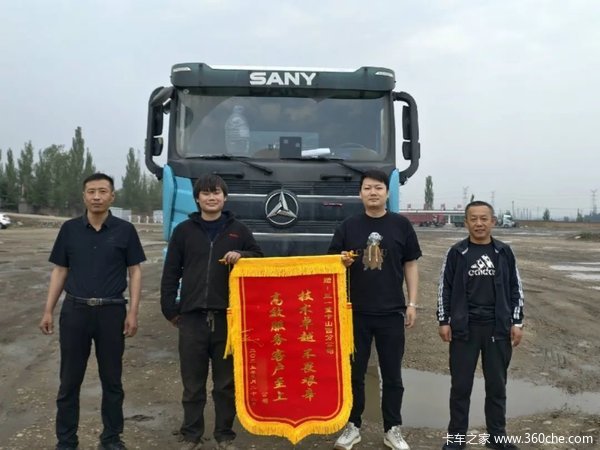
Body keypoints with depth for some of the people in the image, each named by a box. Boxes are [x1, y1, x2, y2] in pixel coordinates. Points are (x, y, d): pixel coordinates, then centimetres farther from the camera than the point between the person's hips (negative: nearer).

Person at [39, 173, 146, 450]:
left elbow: (135, 272, 1)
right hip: (75, 310, 1)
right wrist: (48, 310, 2)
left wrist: (132, 312, -7)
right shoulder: (70, 229, 4)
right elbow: (59, 271, 8)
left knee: (112, 379, 9)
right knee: (69, 380, 8)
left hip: (112, 311, -1)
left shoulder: (125, 230, 0)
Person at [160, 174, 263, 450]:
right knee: (192, 383, 8)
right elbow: (170, 273, 8)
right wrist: (170, 310, 3)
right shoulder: (184, 231, 7)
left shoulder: (238, 230, 7)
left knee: (226, 382, 9)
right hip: (192, 317, 0)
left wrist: (242, 256, -9)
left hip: (228, 317, 0)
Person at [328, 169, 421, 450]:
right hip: (355, 311, 1)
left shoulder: (401, 225, 2)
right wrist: (343, 262, -16)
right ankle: (352, 426, 25)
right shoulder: (348, 226, 3)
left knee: (392, 374, 9)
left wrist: (412, 303, 1)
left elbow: (410, 265, 5)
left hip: (391, 312, 0)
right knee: (354, 372, 10)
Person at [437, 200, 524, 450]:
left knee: (497, 385, 11)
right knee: (461, 385, 6)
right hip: (464, 329, -1)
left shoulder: (504, 252, 3)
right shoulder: (456, 252, -2)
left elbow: (515, 289, 8)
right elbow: (445, 288, 2)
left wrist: (517, 322, 3)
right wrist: (444, 321, -2)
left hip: (498, 329, 2)